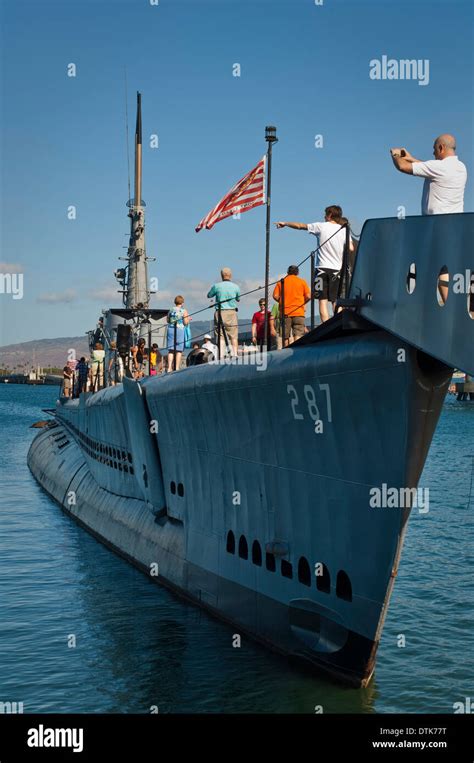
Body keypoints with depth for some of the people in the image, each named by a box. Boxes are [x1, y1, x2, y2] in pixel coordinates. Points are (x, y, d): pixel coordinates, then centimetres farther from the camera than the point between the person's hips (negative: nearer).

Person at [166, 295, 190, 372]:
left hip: (171, 330, 4)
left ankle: (169, 368, 0)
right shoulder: (184, 311, -4)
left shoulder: (171, 310, 9)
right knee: (179, 351, 0)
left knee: (171, 350, 6)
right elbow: (185, 322, -8)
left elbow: (168, 320, 16)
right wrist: (188, 319, 12)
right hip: (180, 330, -4)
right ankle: (177, 368, -3)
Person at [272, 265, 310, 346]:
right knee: (298, 334, -8)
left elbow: (275, 296, -1)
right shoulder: (302, 281, 6)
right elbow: (308, 296, 0)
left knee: (286, 336, 7)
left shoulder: (281, 282, 8)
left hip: (285, 312, 2)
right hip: (298, 312, -1)